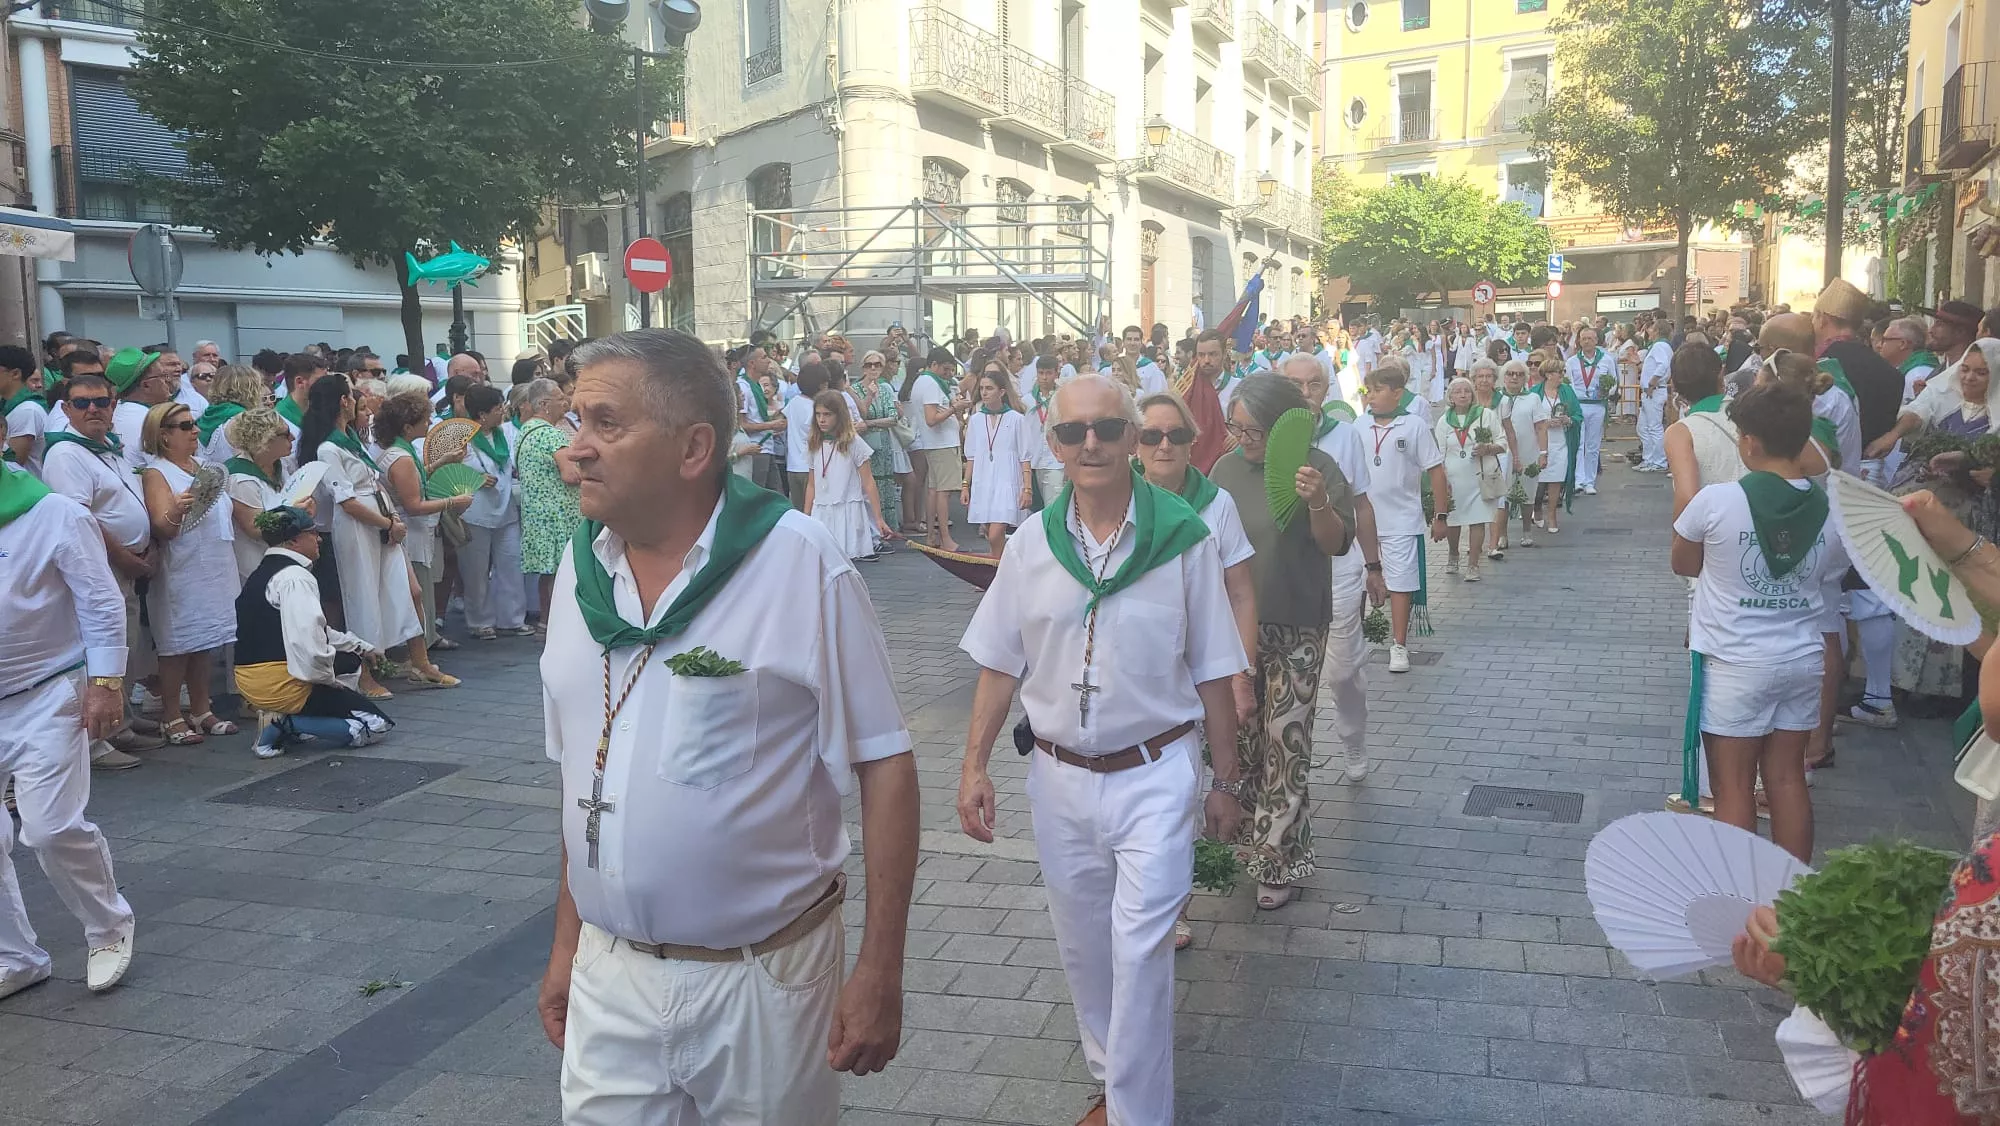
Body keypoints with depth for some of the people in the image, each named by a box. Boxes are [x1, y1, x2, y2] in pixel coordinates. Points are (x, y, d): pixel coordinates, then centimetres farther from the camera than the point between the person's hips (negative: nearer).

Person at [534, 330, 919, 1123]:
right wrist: (566, 941, 12)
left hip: (765, 976, -4)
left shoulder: (799, 563, -14)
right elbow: (581, 769, 11)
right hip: (609, 976, 4)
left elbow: (884, 765, -12)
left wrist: (880, 972, -13)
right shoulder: (582, 566, 2)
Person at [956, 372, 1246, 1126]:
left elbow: (1212, 674, -3)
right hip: (1059, 777, 4)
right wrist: (974, 766, 0)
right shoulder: (1033, 542, -1)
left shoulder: (1182, 539, -10)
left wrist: (1227, 782, 0)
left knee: (1140, 953, -5)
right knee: (1083, 950, 17)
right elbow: (1000, 664, 5)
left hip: (1155, 775, -4)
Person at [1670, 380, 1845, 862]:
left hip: (1734, 663, -4)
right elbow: (1828, 573, 10)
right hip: (1803, 660, 5)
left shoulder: (1716, 501, -17)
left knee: (1734, 787, 5)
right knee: (1788, 778, 14)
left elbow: (1683, 565, -1)